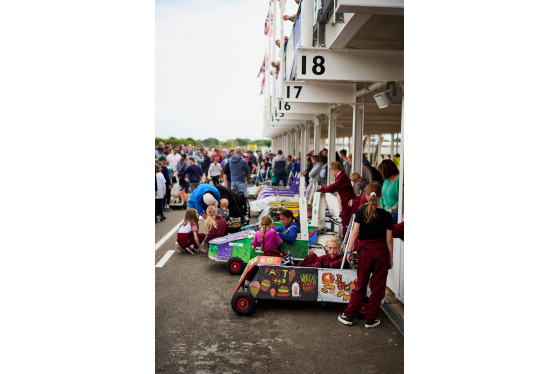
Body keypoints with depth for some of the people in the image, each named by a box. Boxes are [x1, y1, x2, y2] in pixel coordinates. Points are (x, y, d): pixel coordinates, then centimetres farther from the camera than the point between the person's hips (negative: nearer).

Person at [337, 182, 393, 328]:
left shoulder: (362, 211, -4)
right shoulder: (386, 215, -4)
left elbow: (355, 232, -5)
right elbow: (389, 240, -2)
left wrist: (350, 250, 2)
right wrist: (391, 258, 6)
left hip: (365, 251, 1)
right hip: (381, 252, -1)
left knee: (360, 285, 12)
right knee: (377, 286, 10)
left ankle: (348, 316, 17)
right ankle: (371, 319, 16)